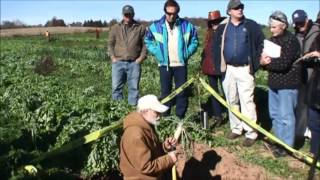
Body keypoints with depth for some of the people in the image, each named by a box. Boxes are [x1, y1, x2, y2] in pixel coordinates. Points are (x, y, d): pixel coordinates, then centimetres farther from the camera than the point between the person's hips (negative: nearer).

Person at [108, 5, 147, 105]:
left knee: (134, 87, 4)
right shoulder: (115, 28, 9)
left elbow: (145, 44, 6)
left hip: (134, 63, -1)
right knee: (116, 86, 3)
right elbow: (110, 44, 12)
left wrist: (141, 57, -3)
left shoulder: (140, 28, 5)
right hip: (118, 62, 1)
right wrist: (112, 57, 0)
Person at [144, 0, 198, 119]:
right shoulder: (156, 26, -3)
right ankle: (165, 117, 15)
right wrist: (156, 52, 1)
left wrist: (187, 53, -1)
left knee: (181, 92, 4)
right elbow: (148, 40, 12)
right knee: (165, 92, 6)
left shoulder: (186, 25, -2)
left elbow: (194, 41, 10)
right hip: (164, 64, 0)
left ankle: (180, 117, 14)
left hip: (181, 64, 0)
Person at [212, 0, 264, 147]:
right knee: (232, 101, 11)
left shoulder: (251, 26, 1)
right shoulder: (222, 28, 8)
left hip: (245, 69, -3)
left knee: (247, 101, -6)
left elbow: (261, 44, 1)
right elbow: (216, 47, 13)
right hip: (228, 69, 4)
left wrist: (255, 64, -7)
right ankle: (236, 128, 23)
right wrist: (219, 65, 3)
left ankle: (251, 133, 1)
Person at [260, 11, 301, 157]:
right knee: (275, 114, 16)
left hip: (287, 84, -8)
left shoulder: (291, 40, -15)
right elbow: (262, 57, 8)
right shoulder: (272, 40, 11)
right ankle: (279, 141, 31)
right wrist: (263, 61, -15)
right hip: (274, 83, 9)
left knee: (285, 116, -2)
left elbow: (283, 64, -24)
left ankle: (287, 146, 10)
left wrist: (267, 62, -12)